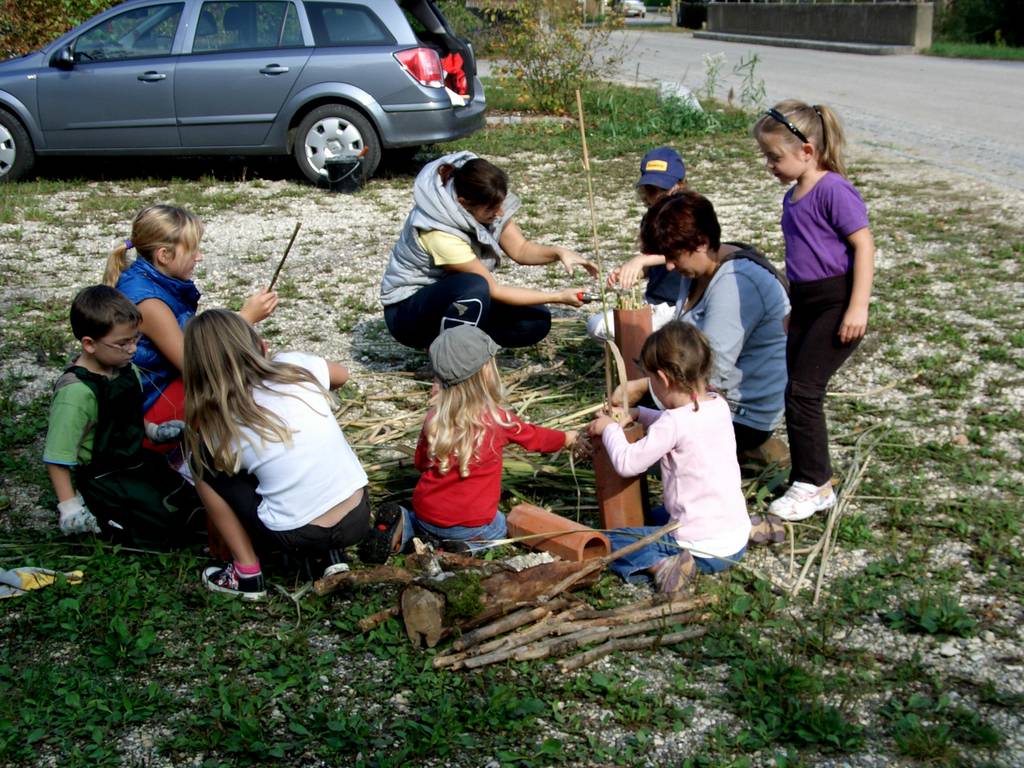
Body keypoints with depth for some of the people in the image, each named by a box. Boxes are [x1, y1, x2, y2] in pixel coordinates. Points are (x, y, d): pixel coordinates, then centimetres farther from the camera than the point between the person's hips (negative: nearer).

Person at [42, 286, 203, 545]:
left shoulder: (126, 368, -4)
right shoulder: (76, 392, -27)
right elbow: (57, 458, -23)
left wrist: (153, 430, 5)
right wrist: (69, 507, -23)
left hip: (136, 460, 8)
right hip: (101, 477, -8)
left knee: (193, 502, 8)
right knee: (165, 526, -18)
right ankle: (98, 516, 0)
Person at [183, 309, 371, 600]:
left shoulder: (218, 419, -7)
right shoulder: (295, 366, -3)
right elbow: (341, 375, 20)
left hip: (298, 537, -3)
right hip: (359, 518, 3)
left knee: (204, 460, 9)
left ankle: (246, 574, 10)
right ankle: (333, 555, 18)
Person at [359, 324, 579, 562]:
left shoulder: (434, 417, -6)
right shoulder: (498, 418, -13)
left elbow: (421, 462, 8)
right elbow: (535, 437, 7)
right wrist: (566, 438, 26)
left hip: (427, 515, 3)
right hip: (472, 523, -3)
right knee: (498, 527, 29)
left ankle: (402, 527, 3)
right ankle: (468, 547, -3)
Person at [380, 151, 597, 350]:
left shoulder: (485, 203, -14)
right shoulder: (440, 233, -34)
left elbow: (520, 249, -4)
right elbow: (494, 291, -27)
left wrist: (559, 252, -23)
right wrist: (558, 297, -24)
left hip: (457, 299, 7)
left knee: (536, 320, -10)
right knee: (475, 286, -38)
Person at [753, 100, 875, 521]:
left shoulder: (833, 190, -14)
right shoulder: (793, 196, 13)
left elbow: (863, 244, -17)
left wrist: (858, 308, -21)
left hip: (836, 301, -9)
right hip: (806, 303, 9)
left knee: (803, 391, -10)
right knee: (797, 391, 9)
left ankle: (815, 485, 2)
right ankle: (809, 479, 20)